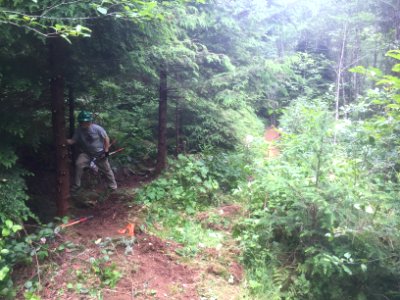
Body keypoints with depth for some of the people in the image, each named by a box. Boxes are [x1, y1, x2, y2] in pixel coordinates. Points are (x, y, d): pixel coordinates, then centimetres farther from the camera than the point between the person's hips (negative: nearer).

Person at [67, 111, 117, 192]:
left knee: (106, 169, 8)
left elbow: (106, 138, -13)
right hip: (87, 153, 3)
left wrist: (106, 151, -14)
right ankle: (76, 185, -4)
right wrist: (65, 141, -30)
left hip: (100, 153, -2)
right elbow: (73, 140, -9)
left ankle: (112, 185, 31)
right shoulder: (79, 130, -11)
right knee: (78, 165, -20)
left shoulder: (97, 128, -21)